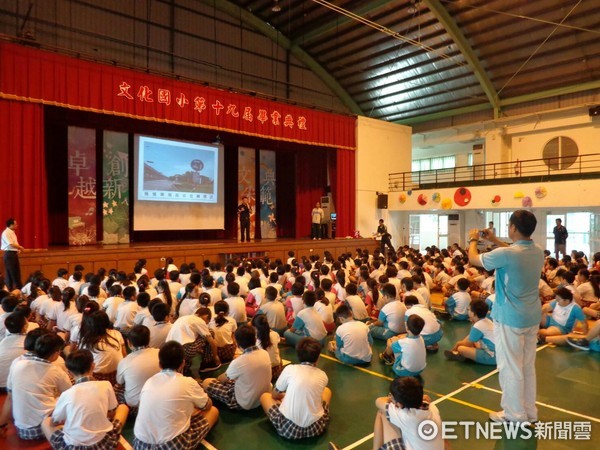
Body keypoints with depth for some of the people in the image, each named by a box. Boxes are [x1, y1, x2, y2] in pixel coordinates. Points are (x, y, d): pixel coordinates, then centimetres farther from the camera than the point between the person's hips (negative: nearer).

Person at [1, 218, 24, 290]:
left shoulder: (12, 232, 14)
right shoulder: (6, 233, -14)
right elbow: (11, 244, -22)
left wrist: (18, 249, 2)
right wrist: (20, 247, -9)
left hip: (14, 253, 9)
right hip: (9, 254, -9)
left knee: (17, 272, 12)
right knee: (9, 273, -2)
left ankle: (20, 288, 18)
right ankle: (9, 289, 6)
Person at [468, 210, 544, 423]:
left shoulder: (506, 254, -24)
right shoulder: (538, 251, 0)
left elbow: (473, 259, -9)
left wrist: (473, 240, 10)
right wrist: (494, 240, 23)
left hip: (510, 318, -8)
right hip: (532, 316, 8)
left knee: (510, 367, 6)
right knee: (528, 366, 19)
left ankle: (515, 414, 19)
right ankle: (529, 411, 31)